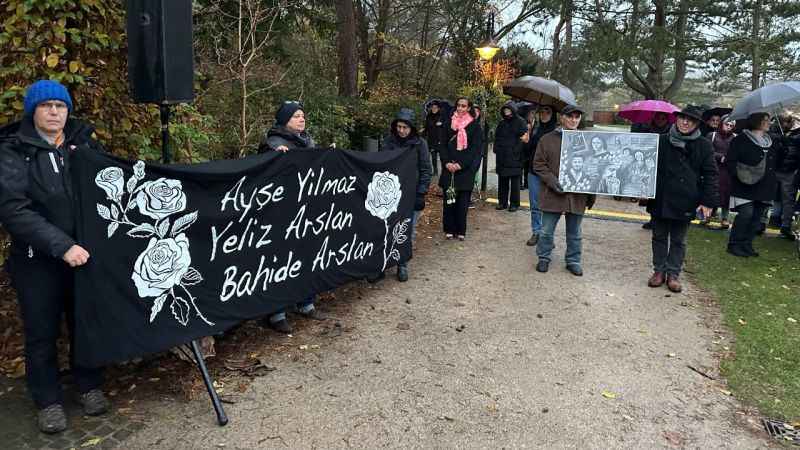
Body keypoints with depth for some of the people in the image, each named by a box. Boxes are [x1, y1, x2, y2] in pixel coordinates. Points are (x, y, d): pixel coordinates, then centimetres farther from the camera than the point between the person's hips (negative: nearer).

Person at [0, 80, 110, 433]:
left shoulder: (84, 143, 4)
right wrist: (61, 245, -25)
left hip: (85, 252, 2)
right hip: (37, 260, -2)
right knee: (42, 333, 9)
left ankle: (89, 386, 33)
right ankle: (49, 402, 27)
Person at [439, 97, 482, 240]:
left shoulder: (475, 126, 2)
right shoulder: (449, 123, 10)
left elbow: (475, 148, -4)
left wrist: (461, 164, -13)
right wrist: (446, 162, -7)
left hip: (465, 169, -2)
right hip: (449, 168, 2)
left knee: (463, 201, -1)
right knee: (449, 199, 1)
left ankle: (461, 231, 9)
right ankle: (449, 229, 10)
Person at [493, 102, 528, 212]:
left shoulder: (520, 122, -2)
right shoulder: (502, 123, 16)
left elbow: (525, 138, -8)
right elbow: (497, 138, 21)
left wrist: (517, 151, -17)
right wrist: (496, 149, 8)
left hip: (514, 157, -5)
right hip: (502, 158, 5)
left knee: (514, 182, 1)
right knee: (502, 181, 9)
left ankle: (514, 203, 6)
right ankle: (502, 202, 17)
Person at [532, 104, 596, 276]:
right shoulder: (548, 139, -1)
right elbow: (539, 164, -2)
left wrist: (591, 194, 5)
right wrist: (552, 182, -15)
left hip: (577, 196, 2)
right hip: (553, 194, -2)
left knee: (574, 233, 12)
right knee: (547, 231, 7)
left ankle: (573, 261, 26)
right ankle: (544, 258, 25)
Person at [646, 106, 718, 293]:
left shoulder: (703, 146, -1)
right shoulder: (662, 141, 1)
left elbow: (710, 174, -2)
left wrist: (708, 201, -8)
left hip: (685, 201, -1)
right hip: (659, 199, 1)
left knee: (678, 240, 10)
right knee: (659, 237, 12)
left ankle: (673, 274, 20)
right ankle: (659, 270, 24)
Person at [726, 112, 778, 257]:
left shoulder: (770, 142, 17)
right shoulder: (741, 140, -5)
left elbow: (772, 164, 25)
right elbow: (731, 161, -8)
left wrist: (773, 182, 18)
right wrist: (738, 173, -24)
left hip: (764, 188, 7)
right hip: (745, 187, -7)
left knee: (757, 216, 5)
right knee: (746, 214, -14)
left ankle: (746, 244, 14)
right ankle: (734, 244, -3)